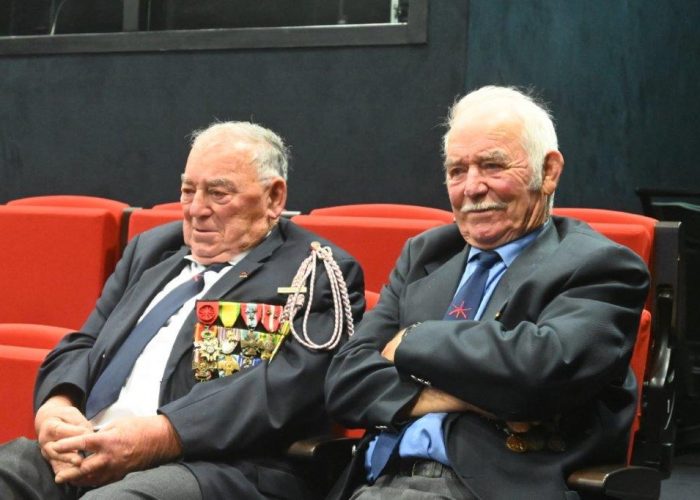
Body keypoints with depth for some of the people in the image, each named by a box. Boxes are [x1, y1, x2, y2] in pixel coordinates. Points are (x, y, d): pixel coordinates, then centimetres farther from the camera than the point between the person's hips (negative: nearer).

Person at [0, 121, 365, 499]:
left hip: (223, 466, -6)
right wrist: (55, 403, -4)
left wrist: (162, 435, -22)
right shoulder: (153, 248, 23)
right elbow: (84, 344, 20)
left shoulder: (318, 274, 3)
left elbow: (289, 387, -11)